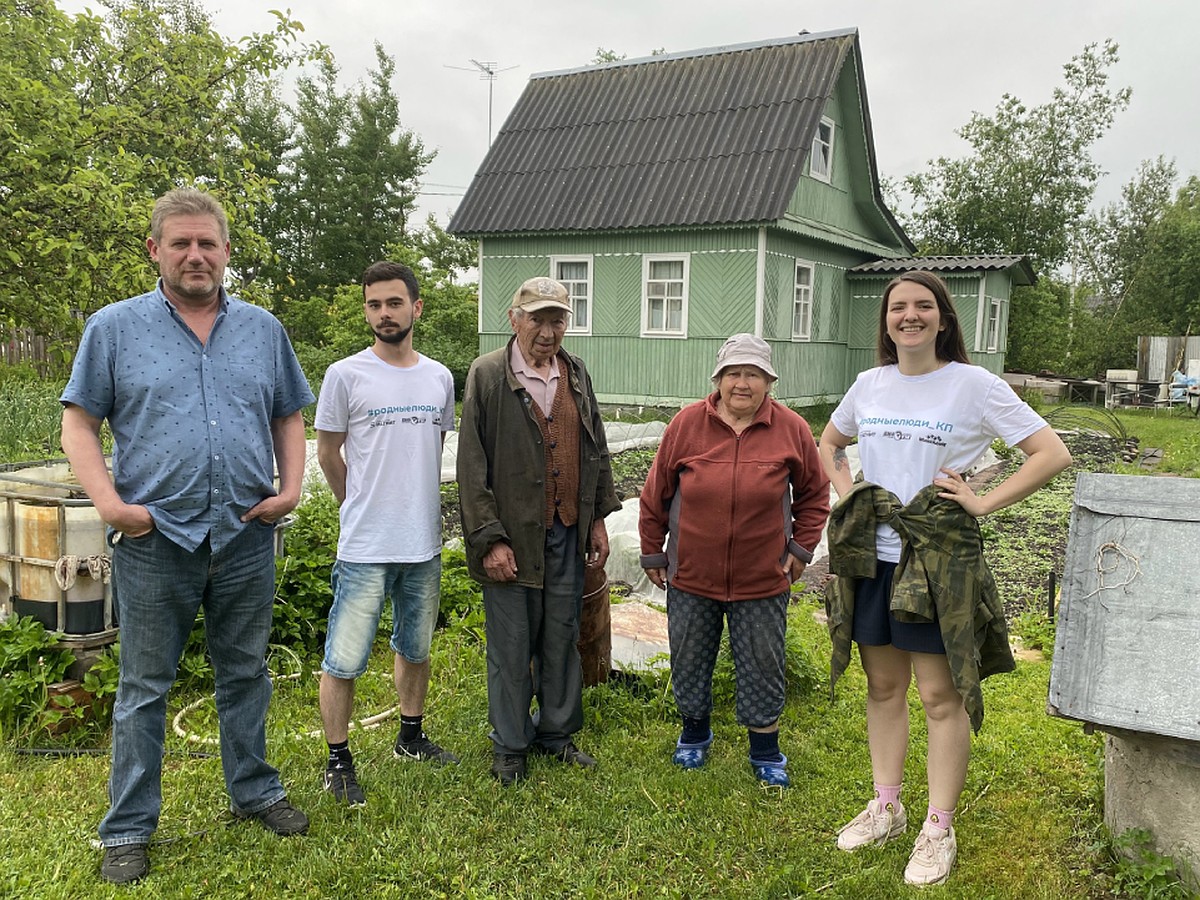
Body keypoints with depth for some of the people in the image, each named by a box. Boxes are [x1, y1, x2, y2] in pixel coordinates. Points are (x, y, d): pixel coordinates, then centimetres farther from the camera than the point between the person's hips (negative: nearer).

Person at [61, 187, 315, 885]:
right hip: (154, 541, -2)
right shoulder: (115, 327, 1)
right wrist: (110, 503, -13)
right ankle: (129, 829, 23)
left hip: (247, 539, 2)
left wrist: (291, 489, -1)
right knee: (144, 688, 9)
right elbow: (79, 424, 0)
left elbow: (289, 418, 13)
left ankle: (256, 791, 33)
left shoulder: (263, 329, 8)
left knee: (246, 673, 15)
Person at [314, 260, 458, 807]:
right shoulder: (345, 376, -8)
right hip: (365, 548, -5)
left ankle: (411, 737, 38)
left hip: (425, 543, 5)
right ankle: (338, 761, 18)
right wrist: (363, 510, 9)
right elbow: (328, 454, 1)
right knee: (344, 660, 0)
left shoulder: (439, 378, 5)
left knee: (415, 647, 20)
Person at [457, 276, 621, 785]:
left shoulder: (576, 374, 8)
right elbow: (472, 465, -10)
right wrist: (490, 538, -13)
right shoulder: (487, 375, -8)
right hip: (512, 535, -4)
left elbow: (595, 450, 15)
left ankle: (557, 732, 32)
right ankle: (510, 746, 24)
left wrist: (598, 518, 11)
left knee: (562, 638, 15)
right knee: (511, 647, 7)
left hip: (568, 533, 5)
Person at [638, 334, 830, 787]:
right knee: (689, 663, 15)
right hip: (690, 576, 1)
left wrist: (801, 548, 2)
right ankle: (695, 731, 39)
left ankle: (765, 750, 29)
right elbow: (656, 494, 3)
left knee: (762, 668, 9)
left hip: (762, 579, -1)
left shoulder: (791, 429, -5)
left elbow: (814, 493, 9)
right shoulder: (687, 424, -6)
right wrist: (652, 553, 6)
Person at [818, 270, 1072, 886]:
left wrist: (983, 503, -12)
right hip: (872, 556, 5)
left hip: (940, 559, -4)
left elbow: (1052, 454, -9)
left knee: (941, 695, 3)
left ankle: (938, 830, 18)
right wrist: (847, 492, 9)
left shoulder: (973, 384, -7)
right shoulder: (869, 384, 7)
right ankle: (886, 809, 29)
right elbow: (828, 445, 25)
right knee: (883, 686, 14)